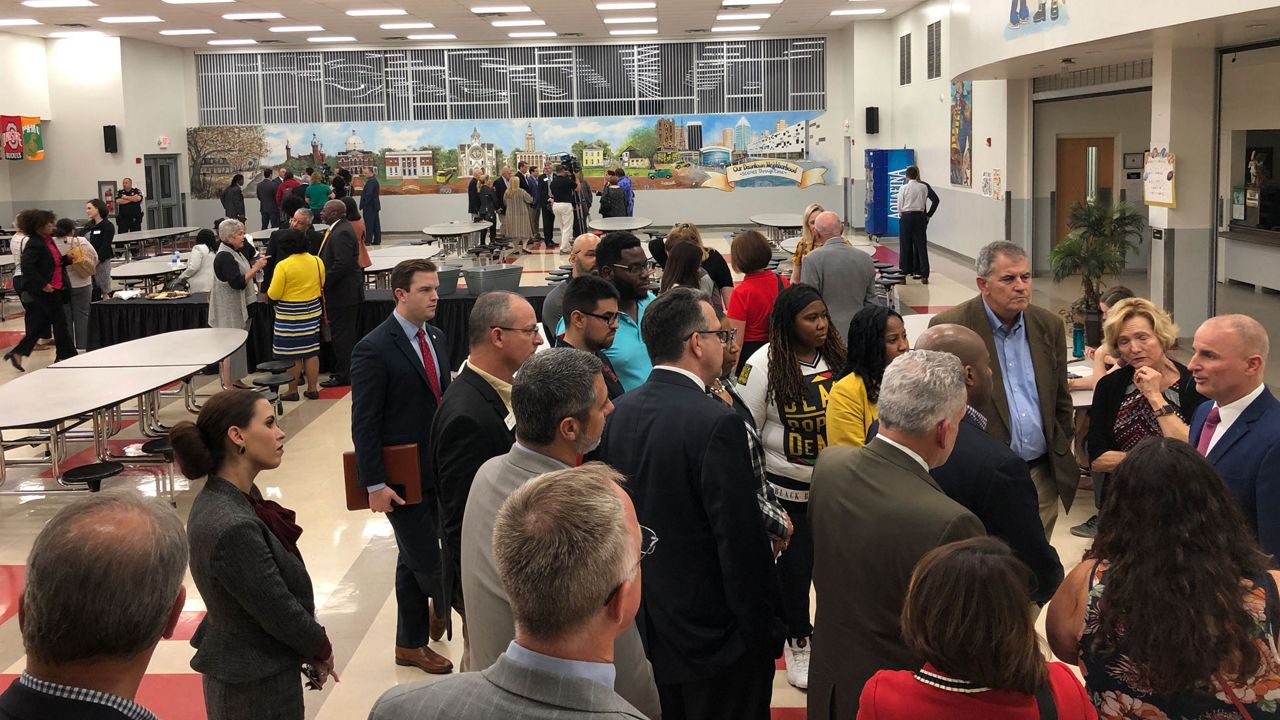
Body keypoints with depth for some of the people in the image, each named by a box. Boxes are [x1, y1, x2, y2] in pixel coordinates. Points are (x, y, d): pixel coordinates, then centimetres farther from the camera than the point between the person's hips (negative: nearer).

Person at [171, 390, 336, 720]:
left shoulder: (237, 496, -1)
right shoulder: (233, 528, -30)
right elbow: (278, 610, -22)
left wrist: (311, 646, 4)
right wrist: (322, 648, -5)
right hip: (257, 689, -9)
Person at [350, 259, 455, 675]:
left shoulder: (435, 338, 7)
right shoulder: (374, 350, -16)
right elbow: (364, 424, -16)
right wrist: (374, 485, -18)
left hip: (436, 470, 8)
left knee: (414, 560, 17)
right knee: (427, 561, -2)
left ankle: (412, 643, 29)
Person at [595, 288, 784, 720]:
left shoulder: (620, 413, -1)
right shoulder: (717, 424, -23)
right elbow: (742, 542, -22)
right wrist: (765, 632, -11)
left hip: (647, 631, 7)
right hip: (715, 635, -7)